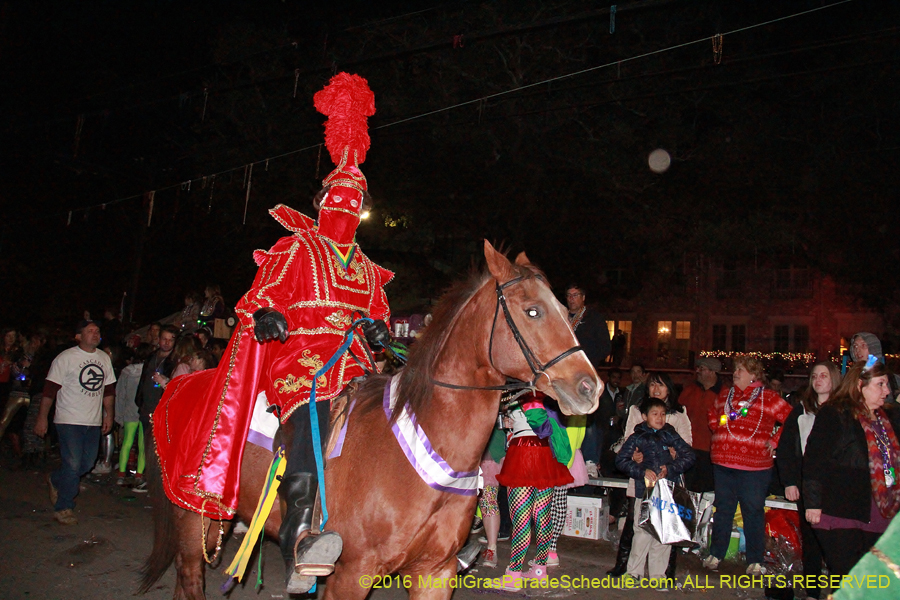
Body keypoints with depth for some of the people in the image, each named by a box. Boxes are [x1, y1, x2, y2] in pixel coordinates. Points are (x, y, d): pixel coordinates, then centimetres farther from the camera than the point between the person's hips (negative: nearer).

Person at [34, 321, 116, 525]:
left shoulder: (104, 358, 10)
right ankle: (63, 508, 10)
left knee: (87, 463, 9)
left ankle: (56, 481, 38)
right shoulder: (65, 358, -5)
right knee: (72, 464, -7)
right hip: (69, 421, -5)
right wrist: (42, 418, -8)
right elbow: (50, 389, -6)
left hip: (94, 422, 5)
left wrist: (109, 414, 14)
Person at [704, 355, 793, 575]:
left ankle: (755, 561, 17)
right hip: (723, 463, 4)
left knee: (753, 512, 4)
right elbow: (712, 414, 28)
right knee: (723, 509, 13)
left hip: (754, 466, -4)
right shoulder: (725, 394, 12)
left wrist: (775, 441, -4)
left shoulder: (768, 398, -2)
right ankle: (715, 554, 24)